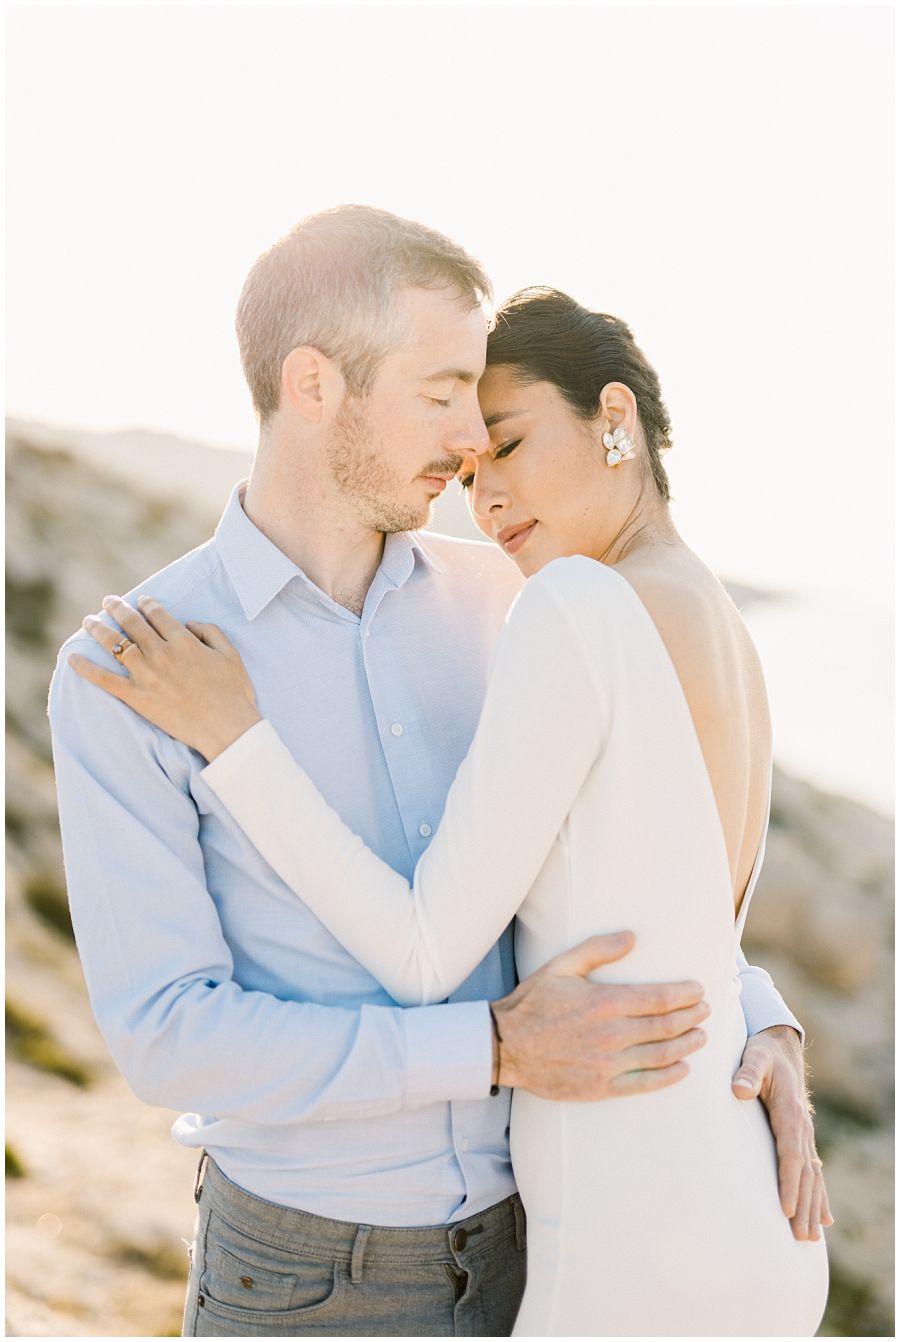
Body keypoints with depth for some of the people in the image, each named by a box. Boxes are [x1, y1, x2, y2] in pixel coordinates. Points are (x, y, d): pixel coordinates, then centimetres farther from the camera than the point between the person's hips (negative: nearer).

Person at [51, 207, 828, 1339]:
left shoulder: (486, 599, -4)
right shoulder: (123, 676, -19)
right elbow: (168, 1036, -22)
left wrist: (762, 1028, -8)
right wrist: (497, 1049, -29)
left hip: (521, 1241, 5)